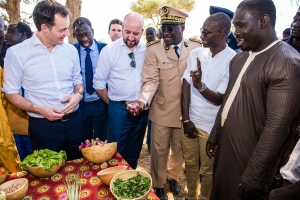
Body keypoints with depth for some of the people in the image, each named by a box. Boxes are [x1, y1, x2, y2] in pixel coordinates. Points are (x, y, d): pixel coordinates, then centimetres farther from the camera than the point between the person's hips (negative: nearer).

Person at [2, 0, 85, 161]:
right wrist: (39, 109, -18)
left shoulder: (70, 50, 1)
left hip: (74, 121, 4)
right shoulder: (16, 53, -10)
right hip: (43, 126, -3)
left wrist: (78, 95, -10)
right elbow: (11, 93, -4)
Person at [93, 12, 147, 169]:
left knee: (134, 152, 19)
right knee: (117, 151, 10)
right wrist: (112, 104, 1)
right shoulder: (109, 50, -8)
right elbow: (99, 83, -4)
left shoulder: (147, 51, 0)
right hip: (119, 109, -3)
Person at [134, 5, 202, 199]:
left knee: (179, 149, 20)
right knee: (160, 151, 14)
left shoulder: (196, 47, -4)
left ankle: (173, 177, 48)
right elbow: (151, 80, -15)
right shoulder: (153, 49, -9)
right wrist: (143, 100, -34)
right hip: (162, 110, -2)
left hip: (186, 110, 2)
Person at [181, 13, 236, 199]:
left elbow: (220, 99, -15)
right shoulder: (195, 53, -1)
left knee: (208, 169, 15)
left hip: (211, 125, -3)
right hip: (190, 120, 4)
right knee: (190, 163, 19)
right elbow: (186, 87, -1)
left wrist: (200, 86, -33)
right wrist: (186, 119, -5)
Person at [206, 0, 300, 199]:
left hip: (248, 159, -7)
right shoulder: (240, 58, 7)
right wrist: (214, 136, 16)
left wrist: (253, 179, -19)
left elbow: (276, 127, -23)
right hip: (224, 147, 8)